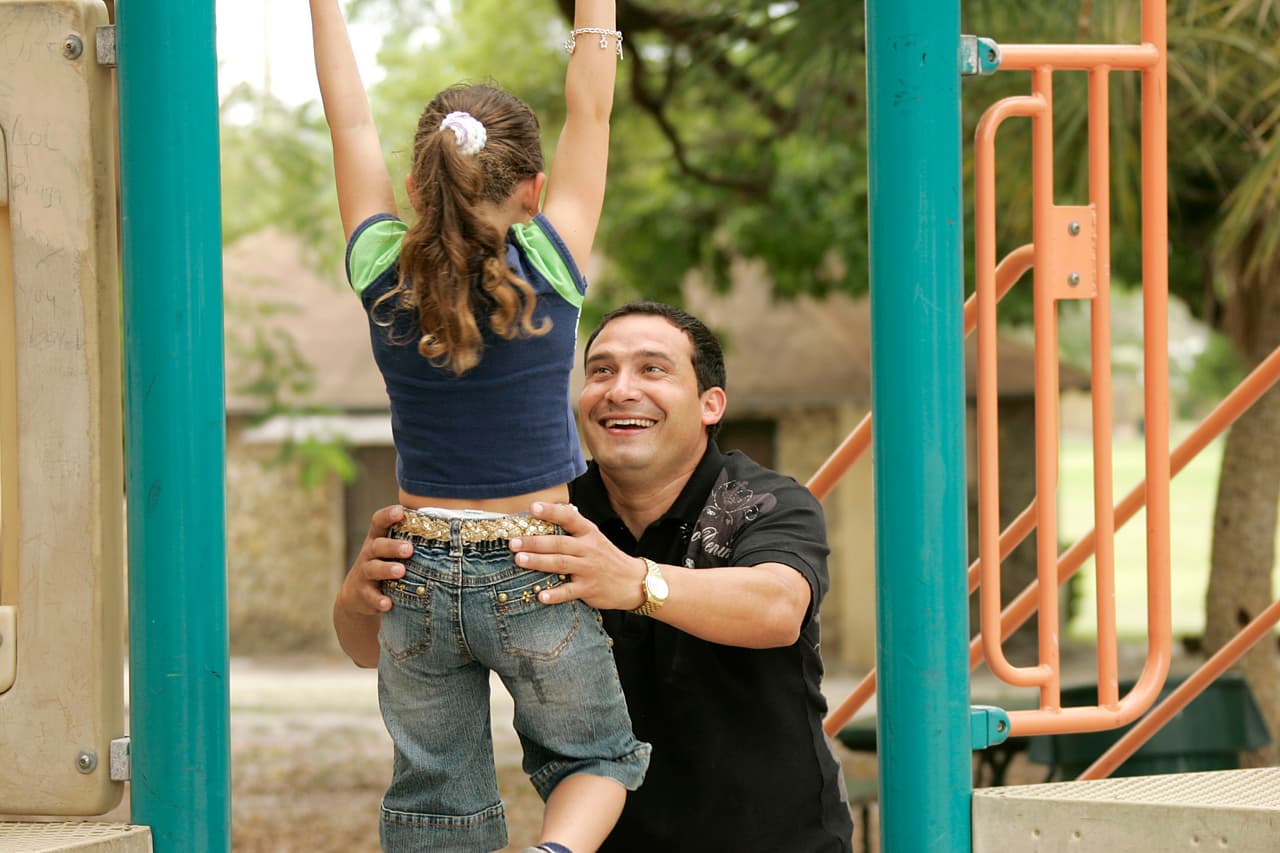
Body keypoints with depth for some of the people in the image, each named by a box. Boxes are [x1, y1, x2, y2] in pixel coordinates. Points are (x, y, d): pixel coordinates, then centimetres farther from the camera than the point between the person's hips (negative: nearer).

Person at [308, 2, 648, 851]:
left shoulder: (384, 274, -6)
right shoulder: (549, 269, -12)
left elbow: (352, 122, 5)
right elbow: (591, 113, -3)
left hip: (418, 580, 2)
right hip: (538, 579, -2)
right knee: (595, 759, 16)